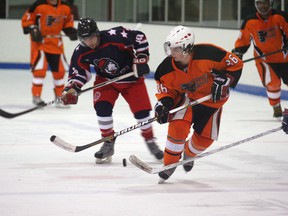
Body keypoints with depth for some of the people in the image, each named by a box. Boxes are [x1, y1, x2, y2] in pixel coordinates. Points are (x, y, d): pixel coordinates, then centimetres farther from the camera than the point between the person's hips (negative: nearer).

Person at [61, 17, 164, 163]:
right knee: (102, 107, -18)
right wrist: (71, 89, -21)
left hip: (131, 77, -3)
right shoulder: (81, 53, -16)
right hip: (105, 80, 3)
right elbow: (78, 72, -5)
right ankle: (109, 143, -1)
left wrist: (141, 59, -24)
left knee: (141, 110, -4)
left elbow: (139, 38, -23)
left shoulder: (115, 36, -31)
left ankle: (150, 140, 22)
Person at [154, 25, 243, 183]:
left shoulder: (208, 54, -33)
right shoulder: (167, 69, -22)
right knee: (178, 126, -26)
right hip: (186, 96, 0)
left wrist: (223, 81, -28)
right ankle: (169, 164, -5)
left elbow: (235, 64, -21)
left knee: (205, 138, 1)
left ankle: (189, 154, 37)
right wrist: (164, 103, -26)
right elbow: (166, 90, -7)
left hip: (212, 99, 0)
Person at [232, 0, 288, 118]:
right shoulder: (249, 21, -11)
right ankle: (276, 107, 6)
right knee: (272, 83, -16)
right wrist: (237, 52, -8)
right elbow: (243, 39, 0)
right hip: (264, 58, -1)